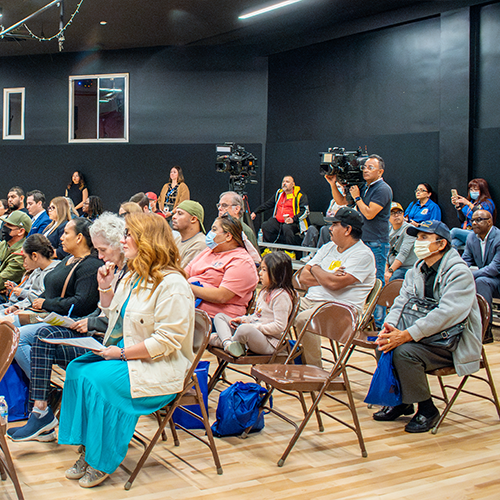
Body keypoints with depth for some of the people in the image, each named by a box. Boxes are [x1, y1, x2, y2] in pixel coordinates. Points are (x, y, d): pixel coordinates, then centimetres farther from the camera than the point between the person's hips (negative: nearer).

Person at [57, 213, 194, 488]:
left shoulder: (172, 285, -20)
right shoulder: (133, 277, 11)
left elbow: (167, 341, -24)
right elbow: (114, 315, 24)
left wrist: (121, 353, -21)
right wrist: (105, 288, 8)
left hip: (158, 367, -9)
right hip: (125, 354, 9)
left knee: (95, 378, -24)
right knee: (75, 369, -9)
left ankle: (102, 462, -7)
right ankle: (88, 450, -3)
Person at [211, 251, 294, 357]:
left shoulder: (281, 296, -15)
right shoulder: (265, 291, 17)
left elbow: (279, 326, -20)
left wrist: (255, 327, -19)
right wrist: (242, 319, 10)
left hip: (268, 343, -11)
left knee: (245, 329, -43)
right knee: (220, 317, 7)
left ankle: (221, 340, -13)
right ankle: (228, 343, -24)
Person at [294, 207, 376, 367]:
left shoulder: (363, 255, -8)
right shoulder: (328, 248, 18)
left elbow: (334, 284, -20)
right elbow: (303, 278, 10)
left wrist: (315, 269, -1)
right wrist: (327, 277, -7)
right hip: (310, 300, 8)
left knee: (302, 319, -32)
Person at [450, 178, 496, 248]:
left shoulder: (488, 203, 2)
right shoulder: (470, 201, 22)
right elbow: (462, 219, 14)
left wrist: (469, 204, -20)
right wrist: (457, 206, 0)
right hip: (464, 231, 5)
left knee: (454, 231, -29)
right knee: (454, 243, -29)